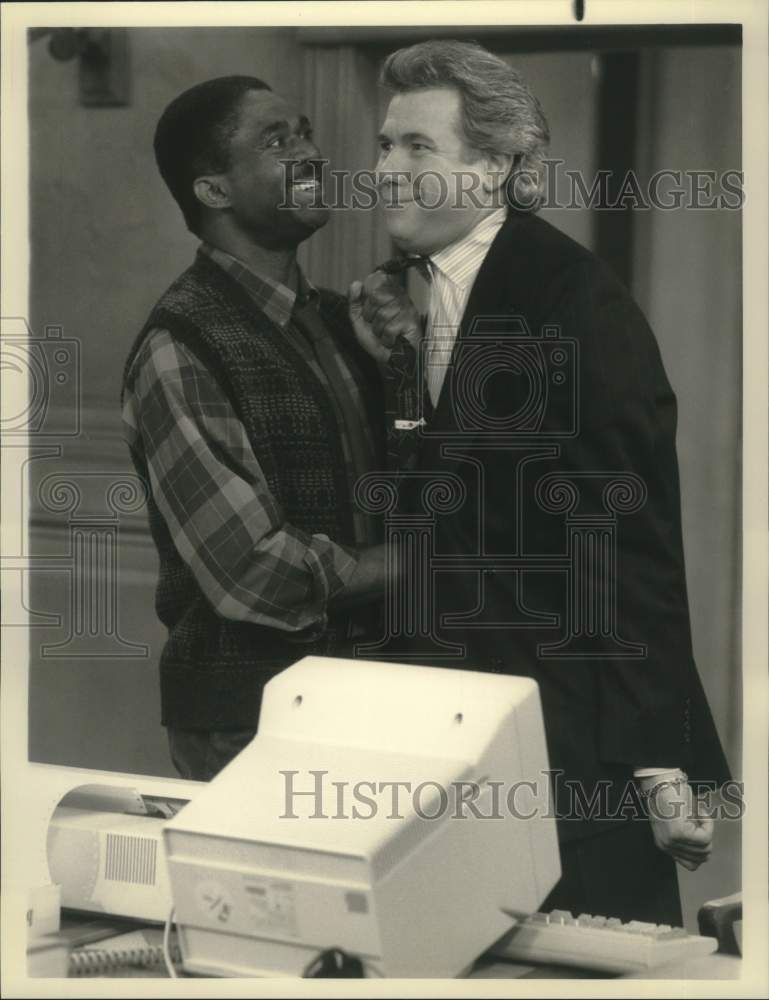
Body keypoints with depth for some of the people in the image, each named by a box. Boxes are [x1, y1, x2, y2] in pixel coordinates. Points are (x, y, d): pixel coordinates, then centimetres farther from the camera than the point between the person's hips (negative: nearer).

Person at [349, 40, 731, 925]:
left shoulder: (578, 303, -15)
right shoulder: (432, 289, 8)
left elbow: (638, 534, -17)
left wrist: (661, 763, -17)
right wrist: (397, 364, -2)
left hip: (575, 721, -7)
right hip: (468, 708, 7)